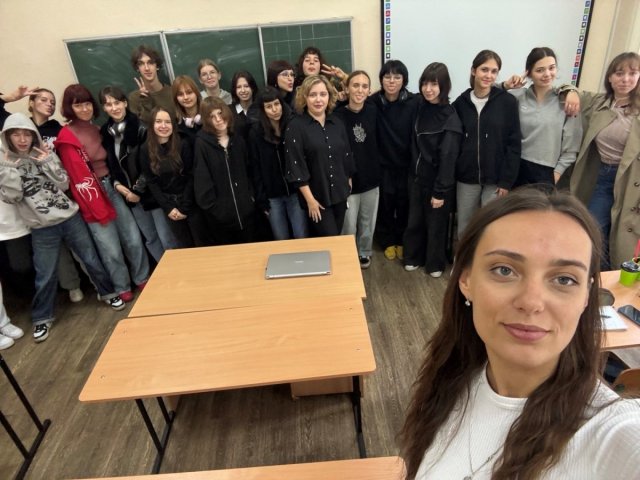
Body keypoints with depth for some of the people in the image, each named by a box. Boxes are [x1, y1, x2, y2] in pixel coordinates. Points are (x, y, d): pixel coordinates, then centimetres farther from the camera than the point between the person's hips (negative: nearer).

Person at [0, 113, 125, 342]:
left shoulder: (44, 154, 3)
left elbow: (64, 184, -2)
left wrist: (49, 162, -12)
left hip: (71, 218, 2)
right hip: (42, 229, -1)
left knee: (92, 259, 11)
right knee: (45, 276, 6)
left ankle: (107, 292, 32)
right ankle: (42, 318, 25)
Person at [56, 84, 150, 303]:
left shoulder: (95, 129, 10)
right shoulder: (66, 138, -10)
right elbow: (80, 179, -11)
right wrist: (99, 210, -10)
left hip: (112, 188, 6)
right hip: (92, 196, -6)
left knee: (134, 239, 7)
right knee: (112, 250, 0)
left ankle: (142, 278, 27)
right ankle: (122, 287, 21)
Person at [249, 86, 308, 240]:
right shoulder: (256, 132, -1)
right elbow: (255, 168, 1)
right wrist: (261, 199, -4)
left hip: (296, 191, -1)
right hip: (272, 196, 1)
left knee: (302, 238, 3)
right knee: (281, 241, 10)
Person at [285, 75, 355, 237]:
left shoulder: (337, 123, 6)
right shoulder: (296, 126, -10)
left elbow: (347, 157, 13)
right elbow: (295, 166, -13)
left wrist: (349, 187, 13)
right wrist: (310, 199, -15)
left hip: (340, 194, 5)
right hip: (316, 197, -5)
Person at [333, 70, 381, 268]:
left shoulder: (373, 111, -2)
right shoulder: (338, 116, -14)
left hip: (371, 178, 4)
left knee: (368, 222, 18)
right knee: (349, 227, 6)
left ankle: (365, 253, 41)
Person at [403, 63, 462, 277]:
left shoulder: (450, 119, -17)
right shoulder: (421, 107, 2)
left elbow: (448, 158, -18)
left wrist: (440, 191, -18)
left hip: (437, 180, -5)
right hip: (417, 176, 5)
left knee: (436, 223, 9)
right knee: (414, 220, 15)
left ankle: (435, 263, 27)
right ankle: (413, 257, 33)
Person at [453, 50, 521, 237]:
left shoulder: (508, 102, -5)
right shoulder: (460, 103, 2)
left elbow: (514, 144, -5)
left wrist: (507, 181, -9)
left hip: (495, 179, -2)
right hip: (466, 178, 2)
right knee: (464, 228, 12)